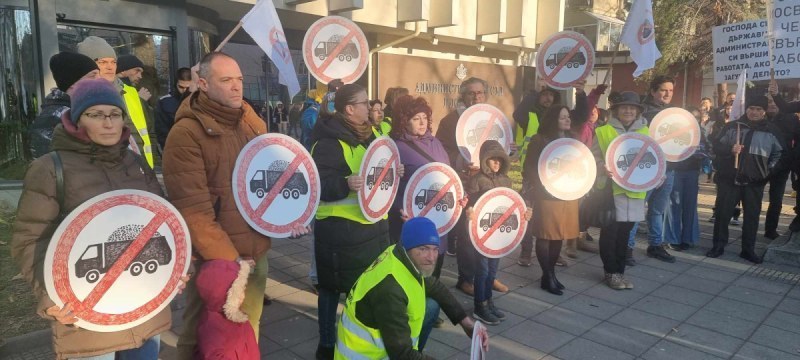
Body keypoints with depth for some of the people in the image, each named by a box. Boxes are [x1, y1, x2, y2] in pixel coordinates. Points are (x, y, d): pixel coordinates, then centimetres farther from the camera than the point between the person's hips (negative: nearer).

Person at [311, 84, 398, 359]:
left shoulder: (368, 133, 12)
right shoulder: (329, 141, -16)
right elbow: (319, 185, -22)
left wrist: (393, 172, 6)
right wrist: (346, 184, -38)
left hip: (371, 221, 8)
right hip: (340, 226, -8)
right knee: (333, 286, 5)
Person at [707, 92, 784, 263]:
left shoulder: (772, 131, 5)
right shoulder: (732, 126, 1)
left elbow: (779, 154, 14)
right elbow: (717, 146, 3)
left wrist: (769, 171, 2)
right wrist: (730, 149, -16)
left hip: (755, 182, 1)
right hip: (729, 179, -1)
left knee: (752, 216, 7)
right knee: (723, 213, 3)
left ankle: (748, 250, 18)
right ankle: (718, 246, 14)